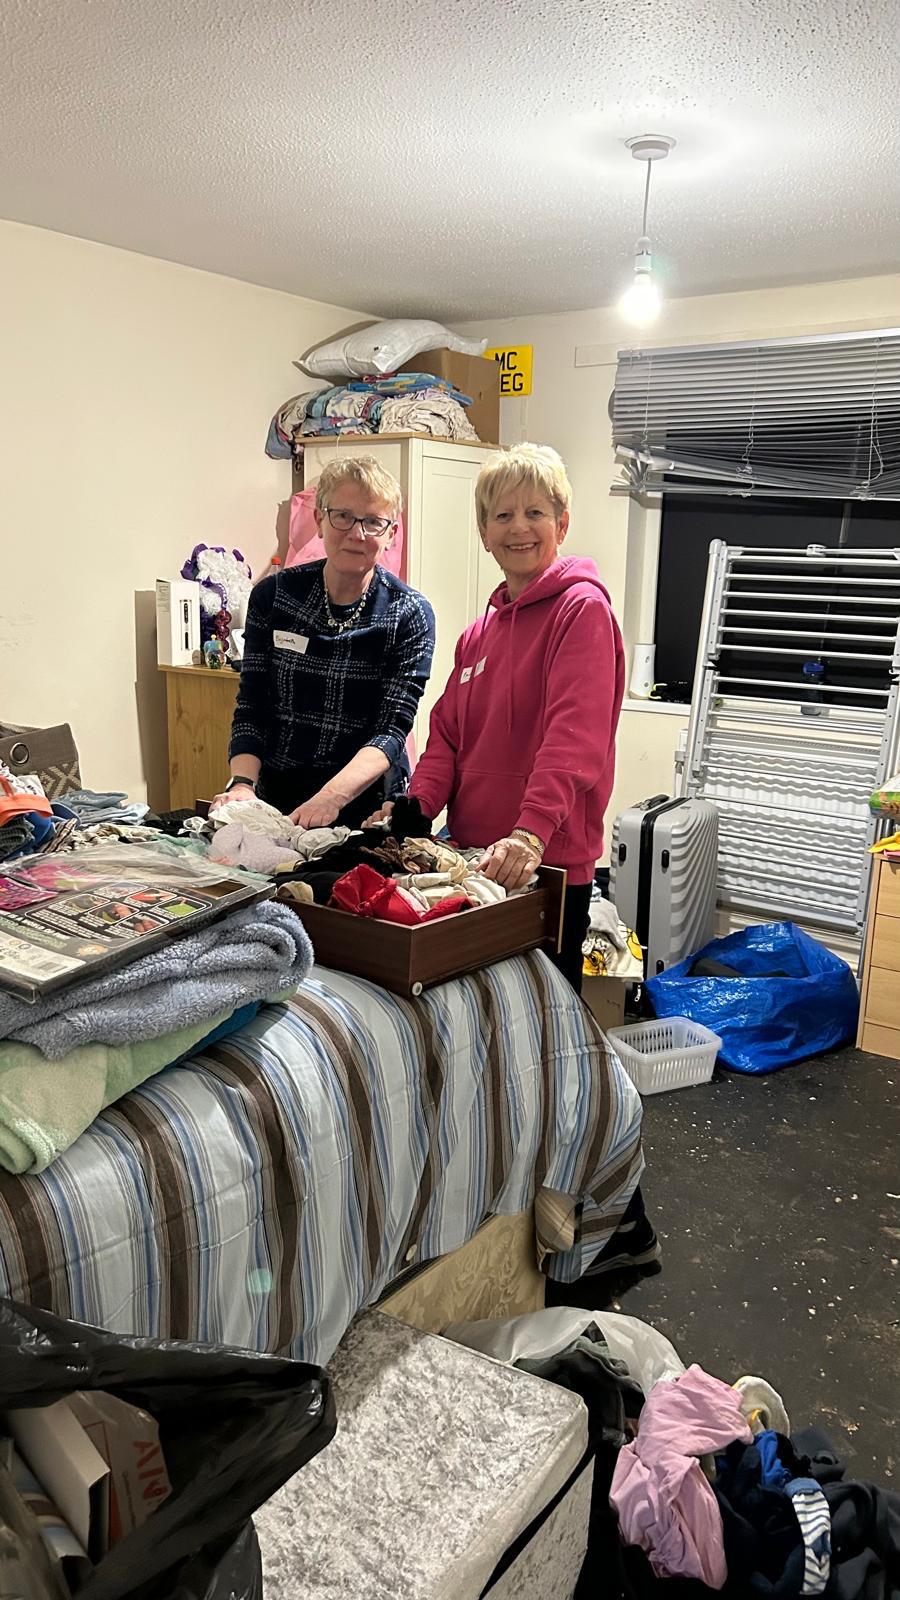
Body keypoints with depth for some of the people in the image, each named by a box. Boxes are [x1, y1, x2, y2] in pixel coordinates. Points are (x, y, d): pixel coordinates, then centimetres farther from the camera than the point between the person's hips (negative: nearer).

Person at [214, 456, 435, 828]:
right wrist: (242, 783, -15)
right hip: (275, 802, 2)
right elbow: (251, 709, 3)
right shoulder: (272, 596, 3)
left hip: (366, 806, -2)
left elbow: (392, 729, -12)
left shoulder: (410, 615, -4)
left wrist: (330, 797, -28)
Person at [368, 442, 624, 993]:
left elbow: (575, 736, -21)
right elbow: (448, 734, 14)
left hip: (550, 865, -7)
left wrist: (531, 833, -32)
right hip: (474, 856, 7)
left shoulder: (582, 608, -8)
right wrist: (415, 808, -4)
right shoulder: (481, 631, 16)